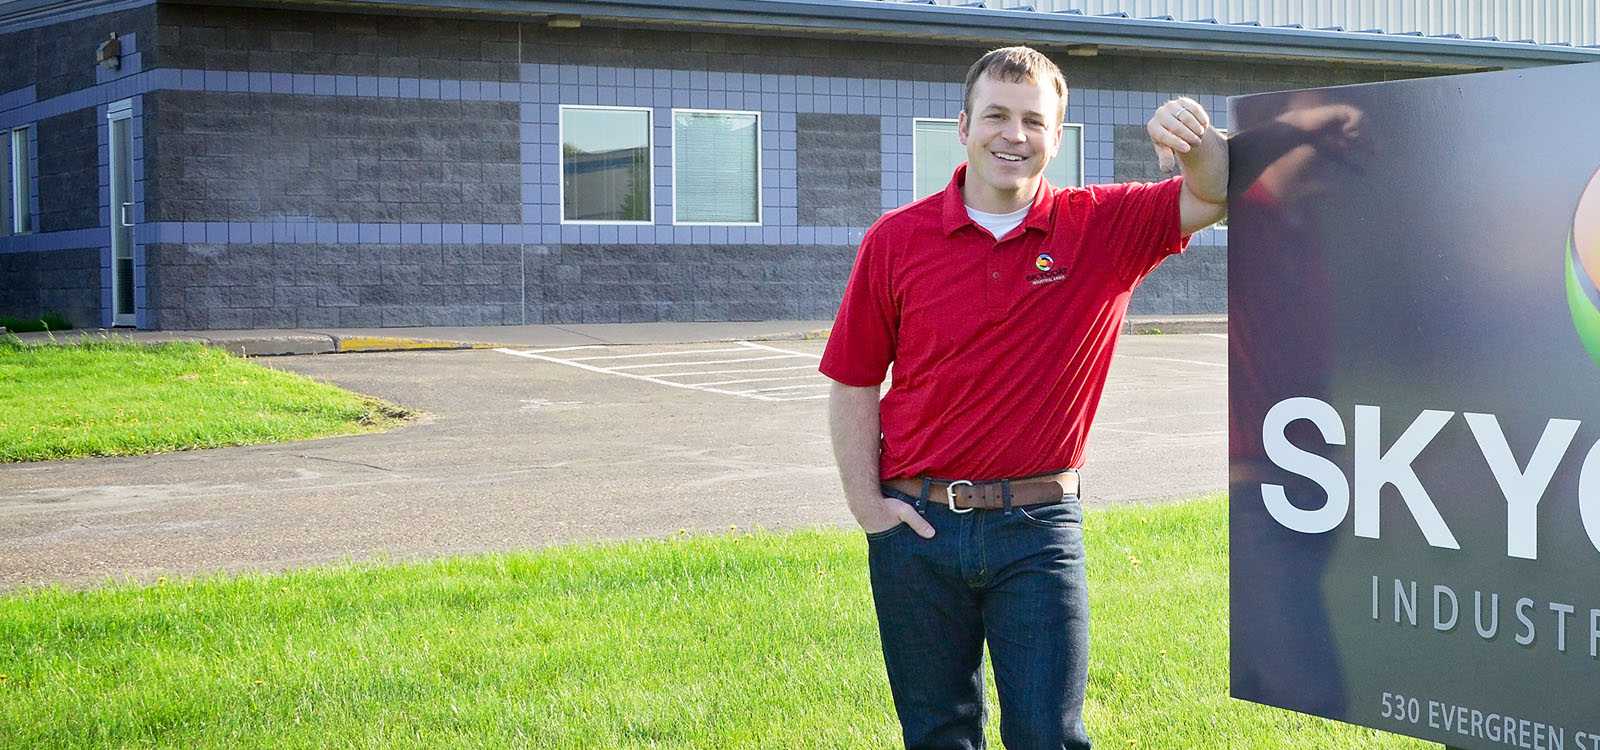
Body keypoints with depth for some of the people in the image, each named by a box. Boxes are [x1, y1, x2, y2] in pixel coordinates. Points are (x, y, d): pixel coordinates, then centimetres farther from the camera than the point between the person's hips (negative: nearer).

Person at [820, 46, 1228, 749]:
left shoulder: (1101, 227, 0)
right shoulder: (896, 239, -1)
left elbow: (1215, 196, -5)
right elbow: (854, 383, 4)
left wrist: (1196, 139, -26)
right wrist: (867, 506, -3)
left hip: (1036, 530, -1)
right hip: (919, 527, 1)